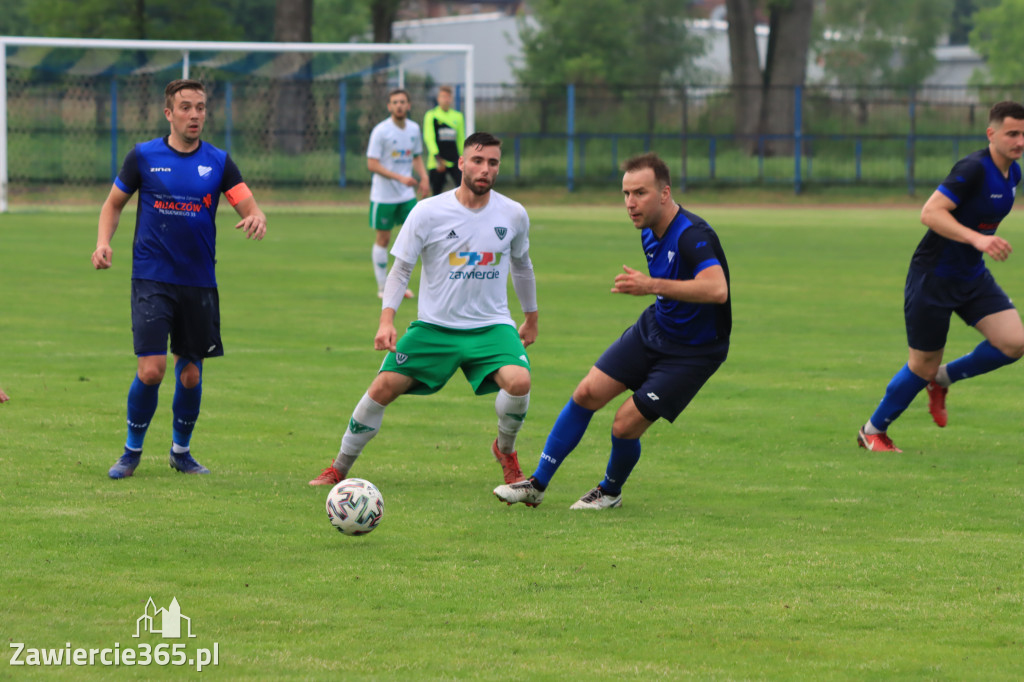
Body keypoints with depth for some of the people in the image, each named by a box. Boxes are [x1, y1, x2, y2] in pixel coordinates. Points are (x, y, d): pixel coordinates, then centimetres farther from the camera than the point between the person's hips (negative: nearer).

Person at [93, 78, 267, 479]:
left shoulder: (218, 162, 3)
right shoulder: (143, 157, 0)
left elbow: (251, 209, 0)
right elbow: (113, 204, 11)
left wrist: (256, 220, -25)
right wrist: (103, 242, -7)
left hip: (199, 282, 2)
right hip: (152, 279, -2)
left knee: (190, 373, 7)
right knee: (151, 368, -13)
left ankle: (181, 451, 28)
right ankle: (132, 450, 8)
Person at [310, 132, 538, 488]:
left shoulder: (513, 215, -1)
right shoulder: (429, 212, -9)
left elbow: (522, 267, 18)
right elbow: (400, 269, -4)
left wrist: (531, 318, 26)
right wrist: (387, 319, -17)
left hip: (491, 325, 1)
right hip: (435, 325, -1)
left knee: (518, 381, -27)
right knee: (383, 388, -11)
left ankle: (505, 451, 4)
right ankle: (339, 468, 9)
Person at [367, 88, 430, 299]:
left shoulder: (414, 129, 4)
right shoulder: (381, 131, -13)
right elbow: (372, 164, -16)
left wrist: (423, 177, 0)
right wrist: (400, 177, -23)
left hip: (407, 194, 5)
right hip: (383, 195, -5)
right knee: (383, 239, 2)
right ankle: (382, 287, 12)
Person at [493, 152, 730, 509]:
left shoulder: (692, 235, -29)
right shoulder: (649, 232, 0)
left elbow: (717, 289, -45)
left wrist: (653, 285, -47)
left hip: (694, 352, -8)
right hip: (653, 329, 8)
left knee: (625, 426, -10)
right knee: (587, 393, 0)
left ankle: (611, 490, 22)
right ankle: (537, 484, 12)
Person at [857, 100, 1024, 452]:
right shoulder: (973, 169, -23)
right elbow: (930, 213, -30)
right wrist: (976, 238, -38)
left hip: (973, 276, 7)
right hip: (932, 277, -7)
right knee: (923, 365, 2)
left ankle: (943, 378, 15)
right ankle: (873, 430, 25)